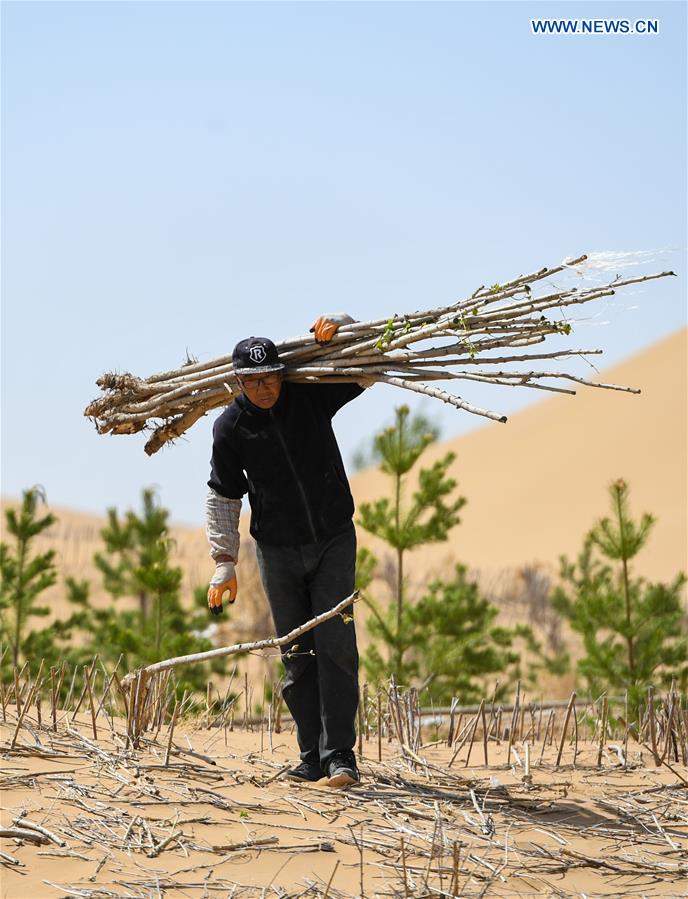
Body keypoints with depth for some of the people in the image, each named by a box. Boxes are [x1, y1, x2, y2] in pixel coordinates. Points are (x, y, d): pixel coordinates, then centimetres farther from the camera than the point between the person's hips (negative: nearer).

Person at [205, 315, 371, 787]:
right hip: (278, 552, 1)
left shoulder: (312, 394, -7)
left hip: (334, 542, -1)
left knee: (335, 646, -10)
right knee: (297, 656, 3)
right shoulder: (231, 427, -6)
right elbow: (222, 499, 2)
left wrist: (337, 327, -19)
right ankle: (312, 756, 10)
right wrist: (224, 564, -2)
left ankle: (339, 753, -11)